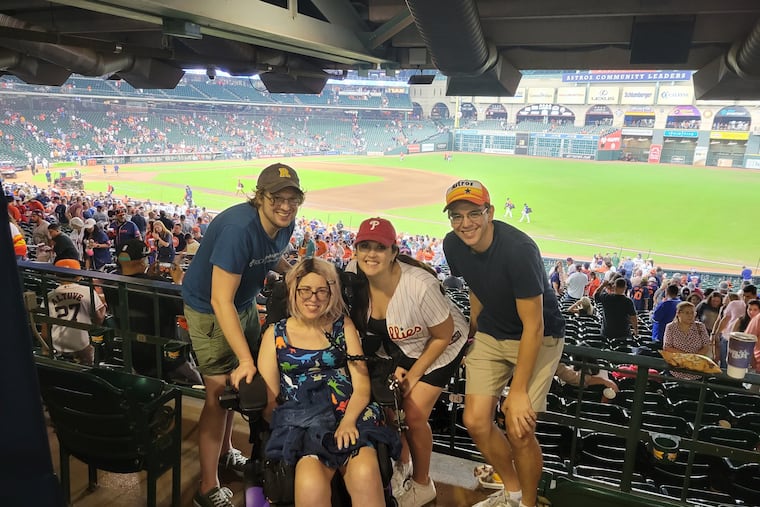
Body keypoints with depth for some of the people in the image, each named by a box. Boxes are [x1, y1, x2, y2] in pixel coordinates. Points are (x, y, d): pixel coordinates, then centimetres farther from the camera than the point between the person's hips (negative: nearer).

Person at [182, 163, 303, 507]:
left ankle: (225, 452, 41)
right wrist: (246, 359, -37)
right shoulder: (238, 228, -34)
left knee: (239, 384, 18)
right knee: (220, 392, -7)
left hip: (244, 303, 8)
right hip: (210, 309, -8)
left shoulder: (284, 224, -9)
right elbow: (221, 301, -35)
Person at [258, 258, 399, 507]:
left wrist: (348, 421, -12)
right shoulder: (275, 334, 14)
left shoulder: (343, 326, 15)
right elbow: (269, 397, 6)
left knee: (365, 475, -31)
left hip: (349, 414, 1)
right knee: (310, 485, -32)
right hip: (299, 422, -1)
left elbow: (362, 386, 6)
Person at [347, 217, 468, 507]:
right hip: (397, 345, 5)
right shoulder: (354, 277, -22)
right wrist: (395, 368, -7)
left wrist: (413, 375, -12)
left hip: (439, 348, -4)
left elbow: (444, 336, -20)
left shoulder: (420, 285, -36)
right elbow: (356, 322, -2)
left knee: (413, 415, -8)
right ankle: (401, 467, 29)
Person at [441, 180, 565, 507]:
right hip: (491, 335, 6)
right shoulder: (453, 245, -10)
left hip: (538, 338, -5)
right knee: (476, 421, 1)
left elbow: (533, 327, -26)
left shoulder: (519, 249, -30)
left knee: (518, 429, -11)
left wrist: (518, 391, -24)